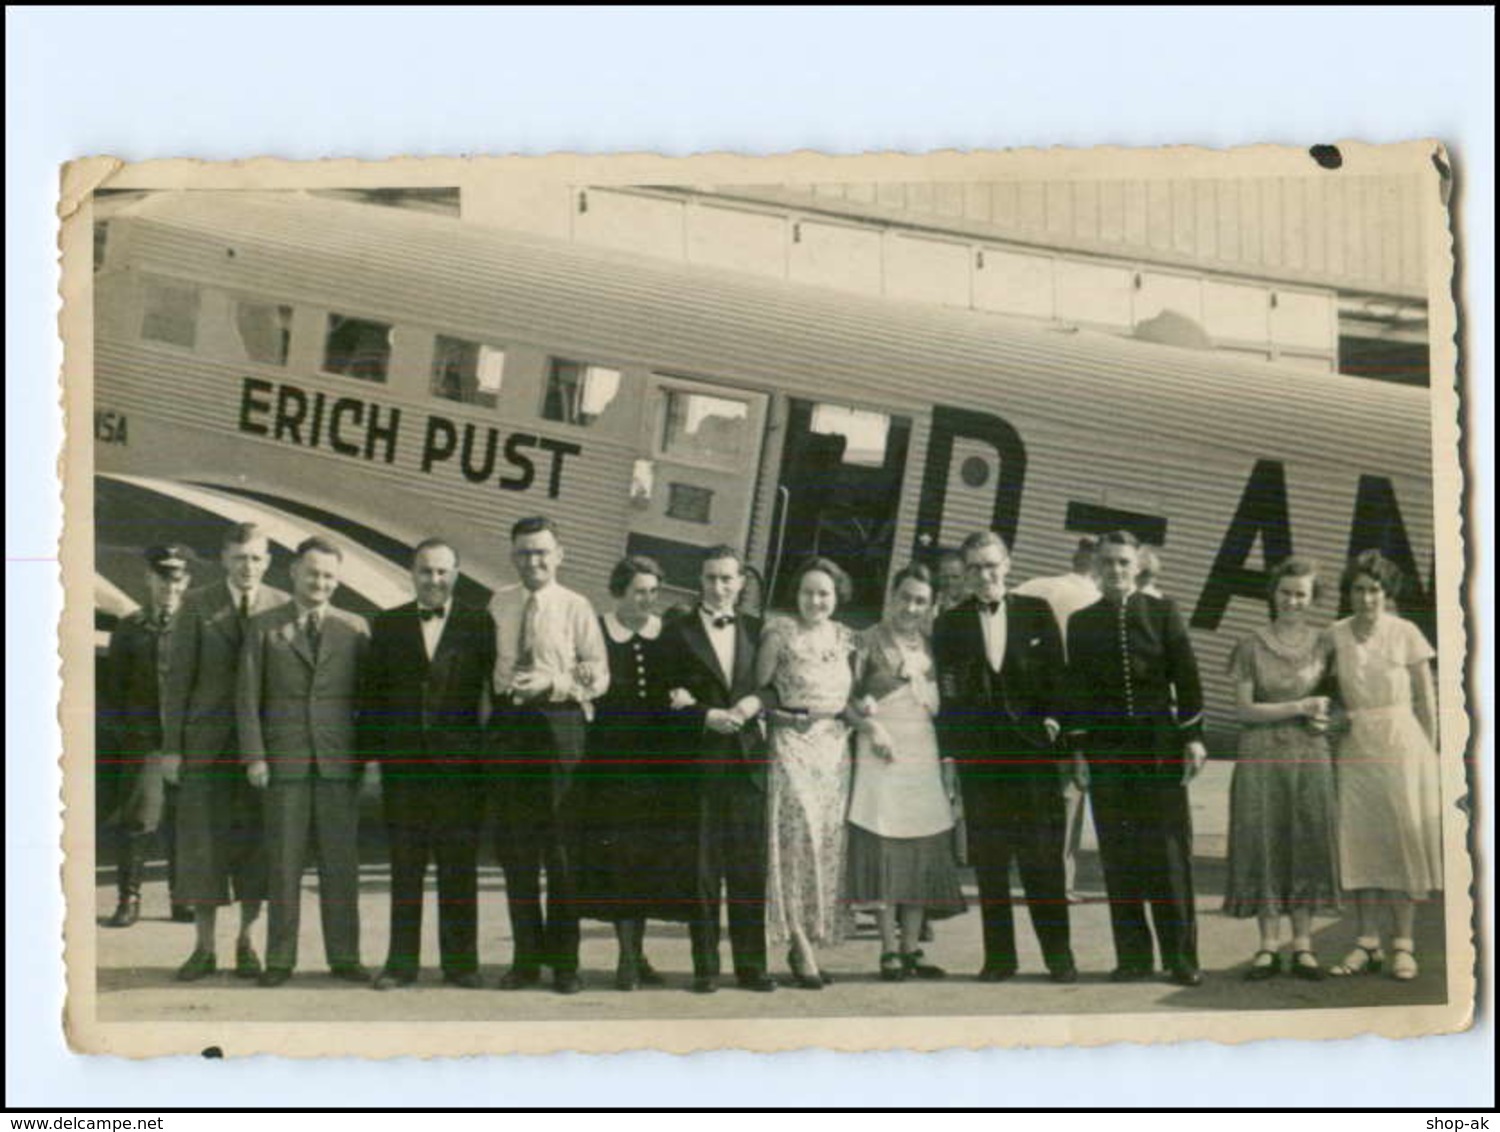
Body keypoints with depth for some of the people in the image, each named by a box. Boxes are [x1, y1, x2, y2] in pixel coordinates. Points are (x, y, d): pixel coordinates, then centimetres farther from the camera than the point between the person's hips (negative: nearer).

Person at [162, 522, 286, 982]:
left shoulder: (282, 607, 4)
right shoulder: (197, 605, 2)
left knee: (256, 841, 4)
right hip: (207, 741, 0)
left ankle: (246, 941, 16)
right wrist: (171, 746, -4)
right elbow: (178, 677, 1)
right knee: (201, 840, 1)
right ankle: (204, 946, 11)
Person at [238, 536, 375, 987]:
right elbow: (249, 696, 3)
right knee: (283, 863, 2)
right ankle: (280, 959, 8)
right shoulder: (263, 627, 6)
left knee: (341, 863, 4)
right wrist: (254, 757, -6)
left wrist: (372, 759, 2)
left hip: (339, 762, 1)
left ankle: (343, 956, 11)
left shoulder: (355, 628, 9)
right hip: (284, 760, -1)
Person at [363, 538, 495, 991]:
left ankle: (460, 961, 10)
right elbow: (372, 694, 8)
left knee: (459, 865, 3)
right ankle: (401, 961, 11)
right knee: (405, 865, 5)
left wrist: (488, 749, -7)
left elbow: (494, 686, 1)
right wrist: (372, 750, -1)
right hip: (402, 761, 1)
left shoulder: (479, 624, 5)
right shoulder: (388, 625, 10)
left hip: (459, 762, -1)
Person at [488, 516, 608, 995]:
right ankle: (525, 958, 17)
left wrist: (551, 682, -15)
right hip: (508, 725, 3)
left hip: (558, 725, -3)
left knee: (562, 848, -1)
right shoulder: (497, 605, 9)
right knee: (516, 848, 7)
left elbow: (598, 676, -2)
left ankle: (564, 962, 8)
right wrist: (498, 693, -1)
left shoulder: (576, 608, 1)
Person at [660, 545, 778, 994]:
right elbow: (667, 700, -2)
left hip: (747, 759, 3)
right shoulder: (678, 633, 3)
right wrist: (706, 717, -15)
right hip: (699, 761, -2)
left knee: (750, 867, 4)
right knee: (702, 868, 1)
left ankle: (751, 965, 12)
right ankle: (705, 967, 8)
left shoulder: (755, 630, 12)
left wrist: (756, 702, -9)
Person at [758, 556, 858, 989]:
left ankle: (805, 942, 10)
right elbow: (757, 689, -3)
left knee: (828, 840, 3)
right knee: (798, 834, -12)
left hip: (835, 745, 5)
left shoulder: (844, 638, 13)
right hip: (792, 744, -5)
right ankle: (802, 947, -9)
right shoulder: (780, 633, -2)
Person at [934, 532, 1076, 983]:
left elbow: (1056, 674, 7)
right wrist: (950, 753, -1)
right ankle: (999, 957, 11)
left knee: (1043, 854, -1)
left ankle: (1059, 953, 7)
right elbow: (945, 693, 5)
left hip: (1033, 748, -1)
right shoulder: (950, 624, 7)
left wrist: (1053, 720, -5)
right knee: (989, 860, 4)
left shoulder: (1036, 612, 7)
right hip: (978, 755, 1)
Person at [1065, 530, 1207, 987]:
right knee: (1118, 856, 2)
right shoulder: (1082, 623, 9)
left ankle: (1181, 959, 3)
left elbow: (1186, 677, 3)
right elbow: (1077, 689, 8)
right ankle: (1132, 956, 8)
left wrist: (1193, 737, -3)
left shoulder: (1162, 612, 5)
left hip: (1159, 747, -1)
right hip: (1106, 751, 2)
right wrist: (1076, 748, 2)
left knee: (1170, 854, -2)